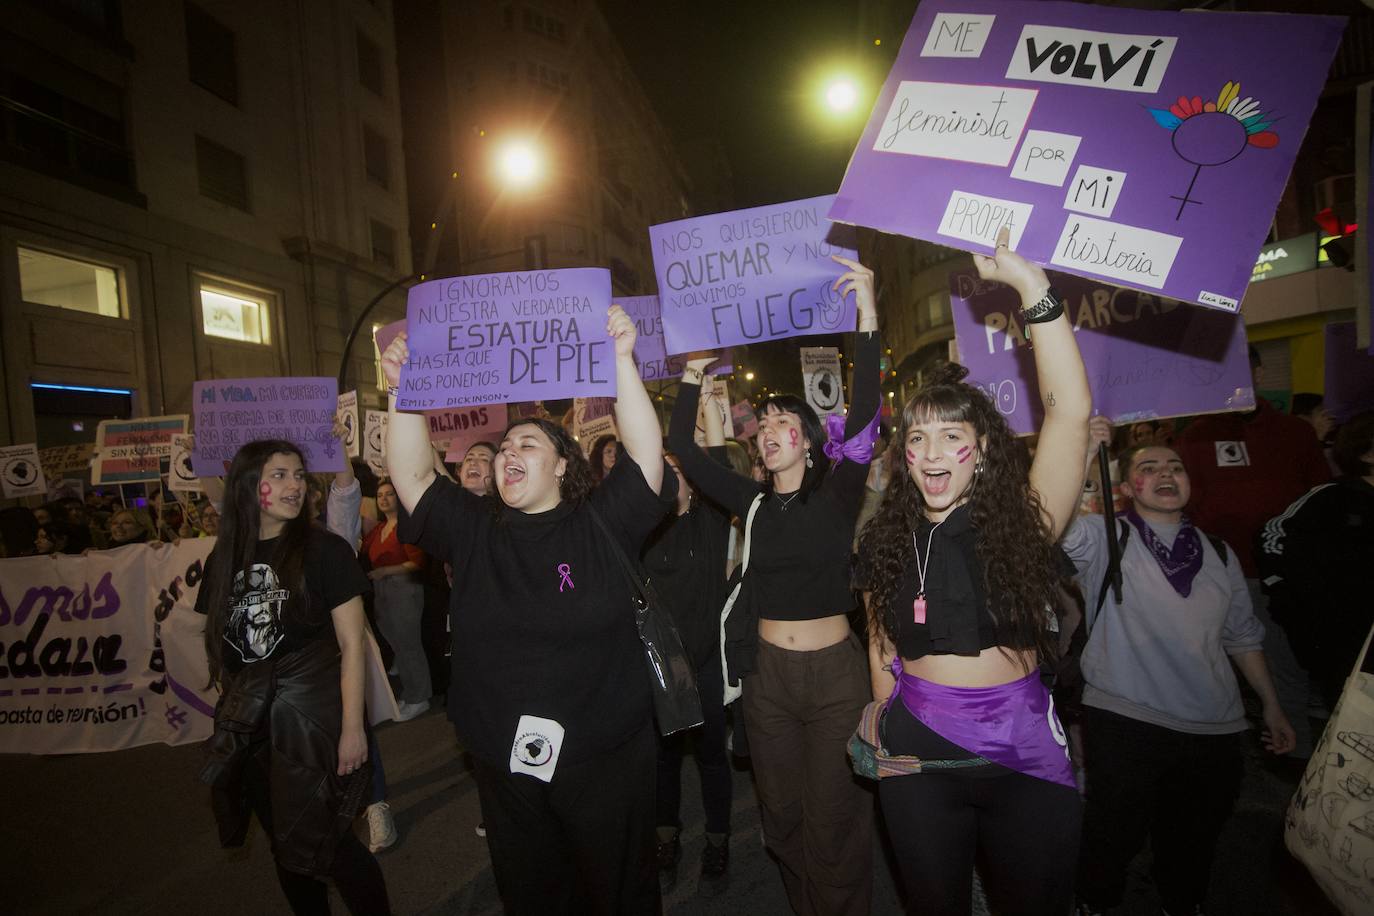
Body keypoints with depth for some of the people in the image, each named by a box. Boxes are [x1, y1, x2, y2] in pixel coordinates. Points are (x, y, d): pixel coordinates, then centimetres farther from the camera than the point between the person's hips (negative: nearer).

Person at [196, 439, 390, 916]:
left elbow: (352, 644, -12)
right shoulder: (224, 559, 4)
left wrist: (352, 727, -15)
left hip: (314, 719, -4)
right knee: (285, 846, 17)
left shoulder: (324, 549, -10)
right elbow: (218, 644, 13)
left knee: (328, 845, 2)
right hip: (249, 728, 5)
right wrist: (231, 707, 9)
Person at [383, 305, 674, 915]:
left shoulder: (602, 523, -5)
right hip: (503, 761, 3)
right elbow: (410, 475, -4)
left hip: (605, 756, -2)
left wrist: (621, 360, -20)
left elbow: (647, 453, -14)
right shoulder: (473, 531, 2)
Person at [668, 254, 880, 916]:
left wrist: (868, 315, -28)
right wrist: (692, 376, 0)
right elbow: (683, 449, 1)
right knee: (781, 812, 19)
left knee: (834, 820, 9)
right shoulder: (753, 503, 3)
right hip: (767, 674, 4)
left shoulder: (836, 495, -7)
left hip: (835, 672, -4)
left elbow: (862, 419, -22)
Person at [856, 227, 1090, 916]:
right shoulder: (887, 541, 0)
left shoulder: (1021, 522, -9)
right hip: (917, 752, 3)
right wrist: (887, 724, 10)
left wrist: (1031, 284, -27)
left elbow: (1070, 408, -22)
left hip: (1022, 752, -2)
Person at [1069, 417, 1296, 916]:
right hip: (1124, 720, -4)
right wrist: (1082, 455, -34)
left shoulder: (1218, 554, 11)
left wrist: (1272, 705, 16)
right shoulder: (1106, 539, -5)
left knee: (1194, 837, 20)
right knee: (1116, 832, 7)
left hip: (1214, 727, 5)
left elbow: (1242, 635, 18)